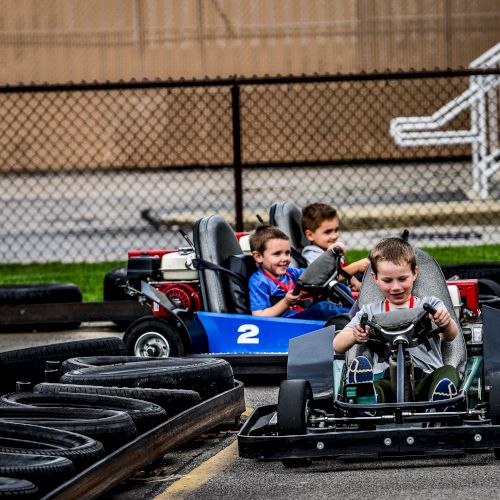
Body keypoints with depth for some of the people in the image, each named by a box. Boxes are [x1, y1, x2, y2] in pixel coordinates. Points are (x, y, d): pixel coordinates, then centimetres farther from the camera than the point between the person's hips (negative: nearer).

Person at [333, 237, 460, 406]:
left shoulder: (429, 305, 20)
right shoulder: (370, 312, 24)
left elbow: (449, 336, 1)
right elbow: (337, 346, 13)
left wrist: (446, 323, -26)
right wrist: (355, 336, -13)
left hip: (427, 377, 0)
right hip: (388, 380, 0)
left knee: (448, 371, -32)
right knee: (359, 365, -30)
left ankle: (440, 402, -64)